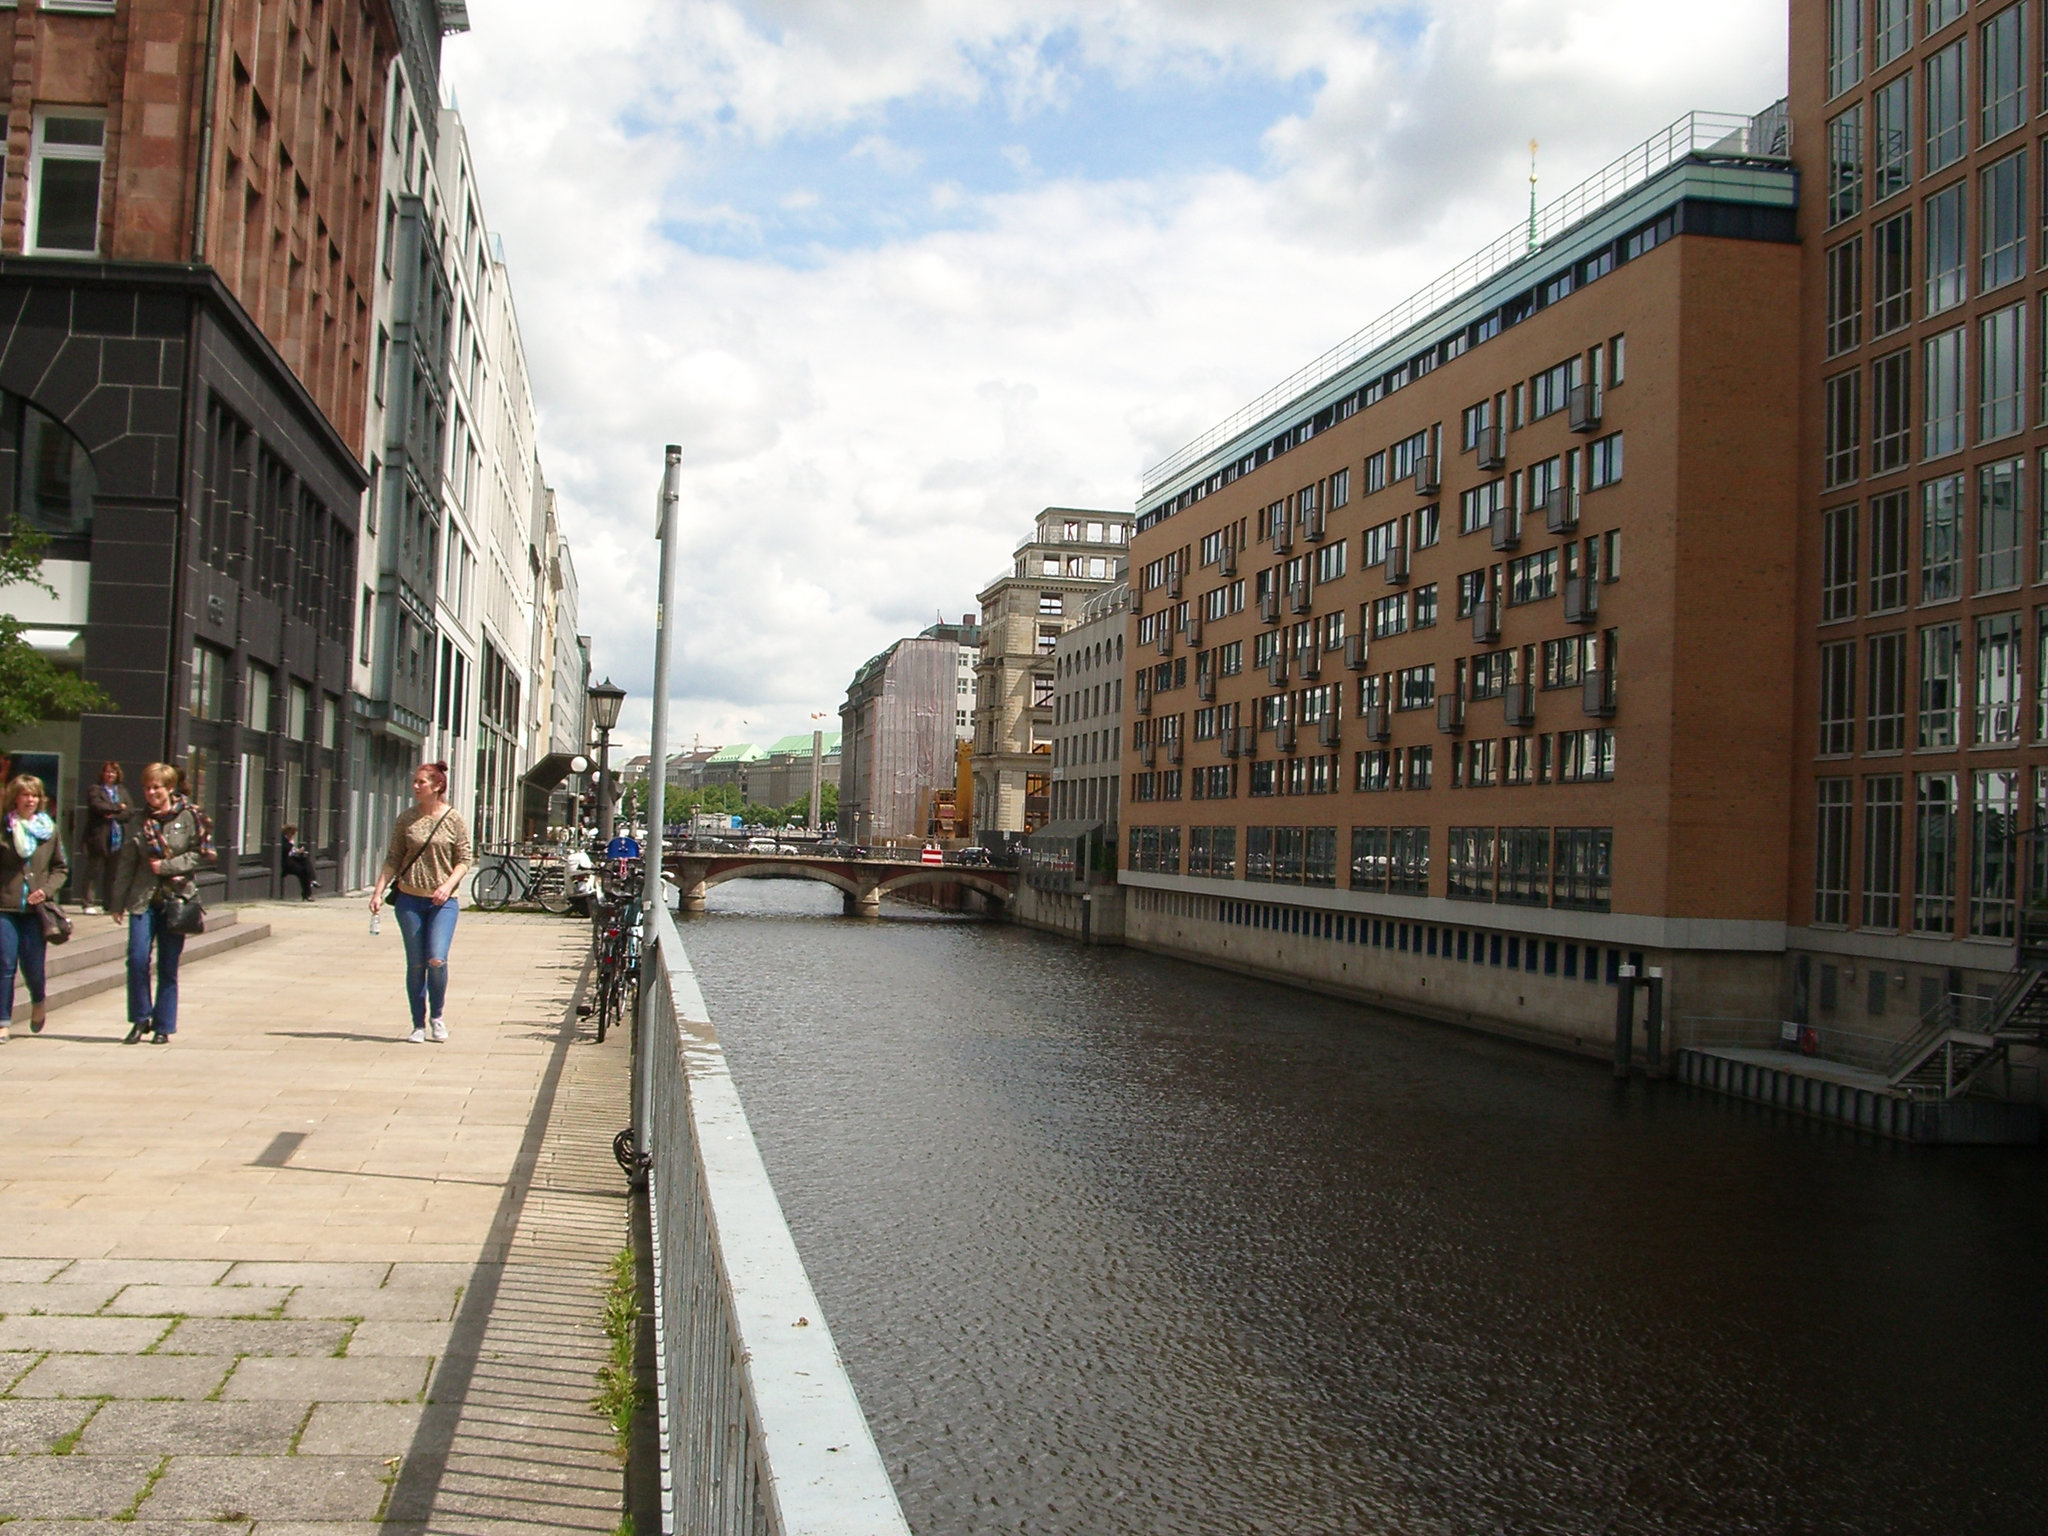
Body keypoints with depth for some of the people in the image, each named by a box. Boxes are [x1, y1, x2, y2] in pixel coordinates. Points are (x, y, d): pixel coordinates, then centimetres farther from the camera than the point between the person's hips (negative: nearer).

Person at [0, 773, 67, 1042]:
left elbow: (61, 867, 11)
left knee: (33, 965, 4)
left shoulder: (50, 829, 7)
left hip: (35, 909, 2)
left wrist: (47, 890, -3)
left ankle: (38, 1002, 35)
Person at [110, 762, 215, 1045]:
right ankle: (140, 1019, 7)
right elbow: (126, 863, 10)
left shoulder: (190, 817, -1)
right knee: (137, 959, -9)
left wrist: (167, 866, -11)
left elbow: (205, 854, -5)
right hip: (143, 898, 2)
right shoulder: (140, 822, 8)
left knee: (168, 966, 3)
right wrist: (118, 901, 7)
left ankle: (164, 1026, 12)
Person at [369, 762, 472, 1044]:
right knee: (415, 965, 4)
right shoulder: (406, 820, 5)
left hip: (443, 901, -2)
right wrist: (378, 891, -2)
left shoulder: (454, 819, -1)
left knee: (436, 960, -14)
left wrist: (448, 885, -15)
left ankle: (437, 1015, 10)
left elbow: (464, 860, 1)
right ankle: (419, 1024, 16)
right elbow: (393, 859, 7)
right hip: (409, 898, 2)